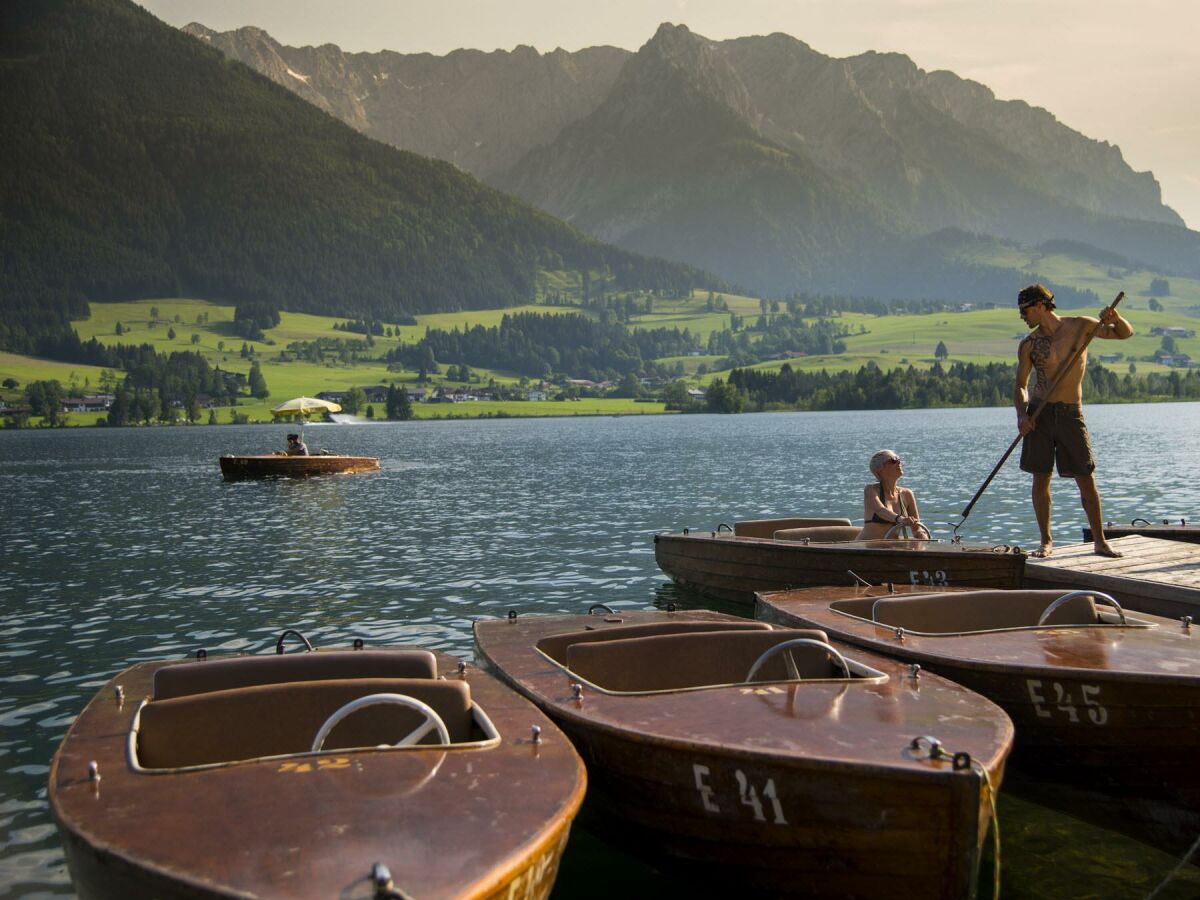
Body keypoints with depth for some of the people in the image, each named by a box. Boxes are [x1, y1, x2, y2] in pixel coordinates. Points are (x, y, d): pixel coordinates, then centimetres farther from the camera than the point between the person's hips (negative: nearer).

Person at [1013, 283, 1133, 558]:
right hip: (1040, 413, 1)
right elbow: (1020, 384, 8)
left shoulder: (1080, 325, 3)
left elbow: (1125, 333, 8)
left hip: (1071, 413, -1)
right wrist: (1021, 415, -8)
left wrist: (1115, 317, -14)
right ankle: (1046, 541, 12)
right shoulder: (1029, 343, 4)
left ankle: (1100, 541, 9)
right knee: (1040, 479, 1)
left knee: (1086, 479, -1)